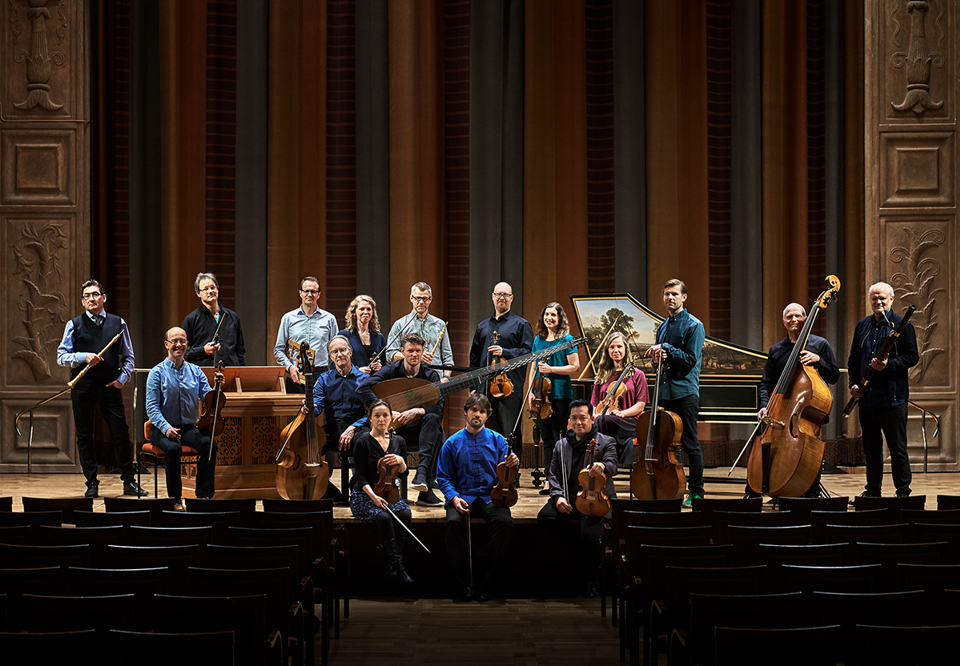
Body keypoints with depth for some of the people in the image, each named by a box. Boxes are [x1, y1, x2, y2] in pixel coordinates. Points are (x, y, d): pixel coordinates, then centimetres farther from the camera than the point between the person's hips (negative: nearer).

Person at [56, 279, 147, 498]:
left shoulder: (118, 323, 8)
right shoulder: (74, 325, 5)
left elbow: (128, 356, 13)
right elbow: (61, 357, 2)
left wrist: (122, 378, -1)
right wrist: (84, 357, -14)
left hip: (110, 385, 0)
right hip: (82, 385, 0)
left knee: (121, 432, -4)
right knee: (84, 435, 3)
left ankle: (129, 482, 5)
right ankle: (92, 483, 11)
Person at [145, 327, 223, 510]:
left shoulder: (195, 371, 11)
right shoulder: (157, 372, 0)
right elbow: (152, 407, -8)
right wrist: (166, 428, -23)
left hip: (189, 428, 3)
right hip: (163, 429, -3)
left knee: (209, 444, -27)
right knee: (173, 448, -35)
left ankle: (204, 495, -21)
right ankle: (175, 499, -21)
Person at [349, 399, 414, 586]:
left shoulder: (398, 441, 9)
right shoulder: (363, 442, -4)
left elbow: (404, 473, 12)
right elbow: (361, 476, -9)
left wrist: (401, 461, -11)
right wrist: (373, 496, -26)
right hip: (364, 496, -4)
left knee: (405, 514, -28)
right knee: (383, 517, -35)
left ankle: (391, 568, -27)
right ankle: (399, 567, -33)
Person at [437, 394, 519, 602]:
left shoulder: (497, 440, 9)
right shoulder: (452, 444, 8)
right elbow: (443, 477, 8)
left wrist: (513, 464, -18)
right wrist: (454, 497, -10)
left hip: (491, 497, 0)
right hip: (463, 497, 0)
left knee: (504, 521, -32)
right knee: (454, 522, -34)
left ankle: (488, 581, -20)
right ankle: (462, 581, -19)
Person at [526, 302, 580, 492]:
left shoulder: (566, 339, -3)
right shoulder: (538, 340, 12)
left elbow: (575, 366, -7)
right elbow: (533, 367, 15)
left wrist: (551, 369, -15)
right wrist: (530, 392, 7)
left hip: (560, 395, -5)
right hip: (542, 395, 5)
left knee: (559, 438, -4)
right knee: (546, 439, 6)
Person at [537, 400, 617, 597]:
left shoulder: (605, 442, 4)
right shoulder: (562, 445, 16)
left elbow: (612, 465, -15)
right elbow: (553, 474, 12)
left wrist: (603, 466, -42)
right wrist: (558, 496, -8)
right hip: (568, 501, 4)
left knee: (590, 534, -30)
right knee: (544, 517, -26)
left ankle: (591, 578, -4)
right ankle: (575, 544, -2)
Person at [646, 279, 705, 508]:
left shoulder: (693, 325, -5)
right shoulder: (663, 327, 16)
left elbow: (691, 359, -13)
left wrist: (666, 348, -14)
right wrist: (657, 358, -1)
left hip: (685, 392, -7)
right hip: (666, 392, 7)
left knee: (690, 444, -3)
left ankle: (696, 492, 2)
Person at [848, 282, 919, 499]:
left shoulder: (902, 325, -1)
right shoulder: (862, 326, 14)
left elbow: (912, 357, -5)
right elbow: (853, 358, 19)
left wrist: (889, 365, -19)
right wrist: (854, 383, 5)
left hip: (893, 397, -5)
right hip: (867, 397, 5)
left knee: (897, 446, -2)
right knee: (871, 446, 11)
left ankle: (903, 491, 5)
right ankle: (872, 490, 20)